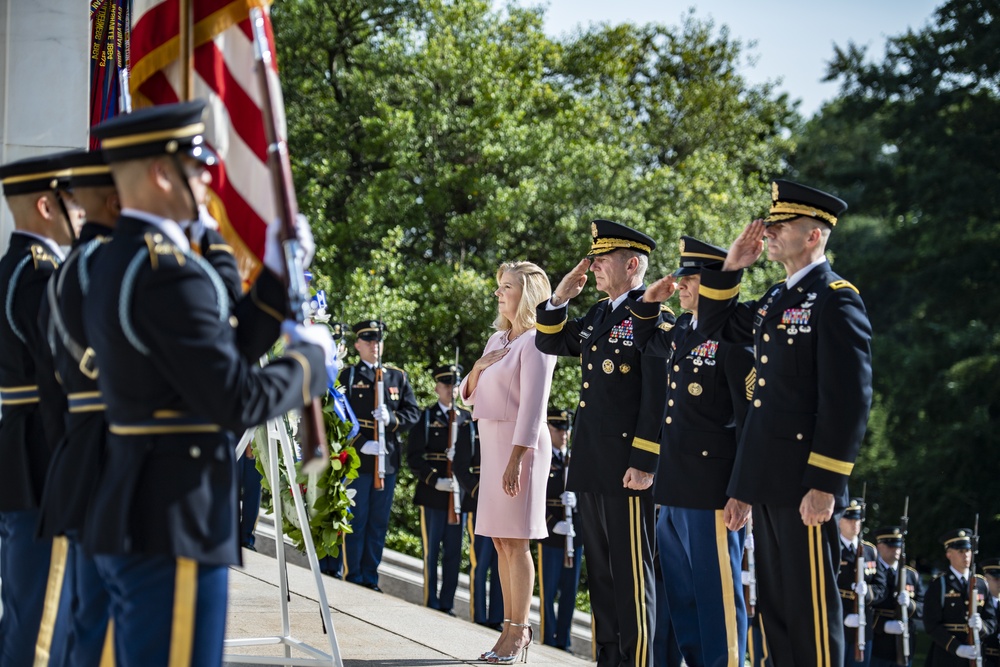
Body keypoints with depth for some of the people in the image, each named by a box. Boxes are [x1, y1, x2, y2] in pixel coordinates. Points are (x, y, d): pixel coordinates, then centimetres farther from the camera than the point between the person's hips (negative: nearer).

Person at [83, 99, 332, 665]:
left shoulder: (120, 263, 14)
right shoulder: (169, 272, -18)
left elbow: (218, 358, 18)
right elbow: (239, 402, -20)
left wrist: (277, 275, 16)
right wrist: (311, 357, -3)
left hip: (130, 516, 11)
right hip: (172, 530, -11)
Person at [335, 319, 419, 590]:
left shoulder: (398, 377, 14)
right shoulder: (347, 376, 3)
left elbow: (413, 412, 10)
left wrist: (392, 419, -10)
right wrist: (362, 443, -15)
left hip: (387, 460, 4)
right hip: (357, 460, -4)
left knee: (379, 522, 7)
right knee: (355, 520, -1)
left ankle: (370, 578, 14)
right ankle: (353, 578, 5)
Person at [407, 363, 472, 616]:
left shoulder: (467, 418, 13)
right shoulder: (426, 417, 3)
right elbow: (414, 456, -4)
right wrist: (434, 480, -17)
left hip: (459, 493, 3)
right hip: (433, 493, -3)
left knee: (454, 552, 5)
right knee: (431, 550, 1)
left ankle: (447, 604, 12)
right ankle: (431, 603, 7)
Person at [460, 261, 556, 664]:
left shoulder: (535, 342, -9)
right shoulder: (497, 339, 16)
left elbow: (533, 405, -16)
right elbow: (468, 395, 20)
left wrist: (516, 459, -22)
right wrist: (478, 368, -1)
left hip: (520, 444, -8)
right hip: (491, 441, 8)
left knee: (516, 541, -7)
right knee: (500, 540, 8)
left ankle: (519, 631, -2)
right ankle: (511, 627, 14)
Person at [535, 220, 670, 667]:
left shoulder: (651, 318, -11)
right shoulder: (597, 316, 15)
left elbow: (658, 398, -16)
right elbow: (549, 343, 24)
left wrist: (643, 463, -19)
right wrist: (560, 298, 8)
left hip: (626, 469, -9)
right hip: (591, 465, 9)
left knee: (631, 571, -3)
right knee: (600, 569, 13)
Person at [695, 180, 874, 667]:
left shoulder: (836, 300, -11)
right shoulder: (775, 299, 16)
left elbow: (850, 400, -17)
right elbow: (716, 325, 30)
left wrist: (825, 484, -21)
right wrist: (730, 268, 14)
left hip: (805, 483, -9)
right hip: (768, 481, 9)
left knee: (810, 609, -5)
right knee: (774, 608, 12)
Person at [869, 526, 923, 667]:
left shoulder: (912, 575, 15)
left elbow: (923, 609, 9)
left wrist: (909, 604, -13)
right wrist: (884, 625, -21)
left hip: (904, 647, 4)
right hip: (877, 645, -4)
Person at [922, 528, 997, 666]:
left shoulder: (981, 584, 12)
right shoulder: (939, 584, -2)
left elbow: (992, 621, 12)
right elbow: (932, 625, -8)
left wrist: (981, 626, -12)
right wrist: (957, 648, -17)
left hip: (975, 656, 4)